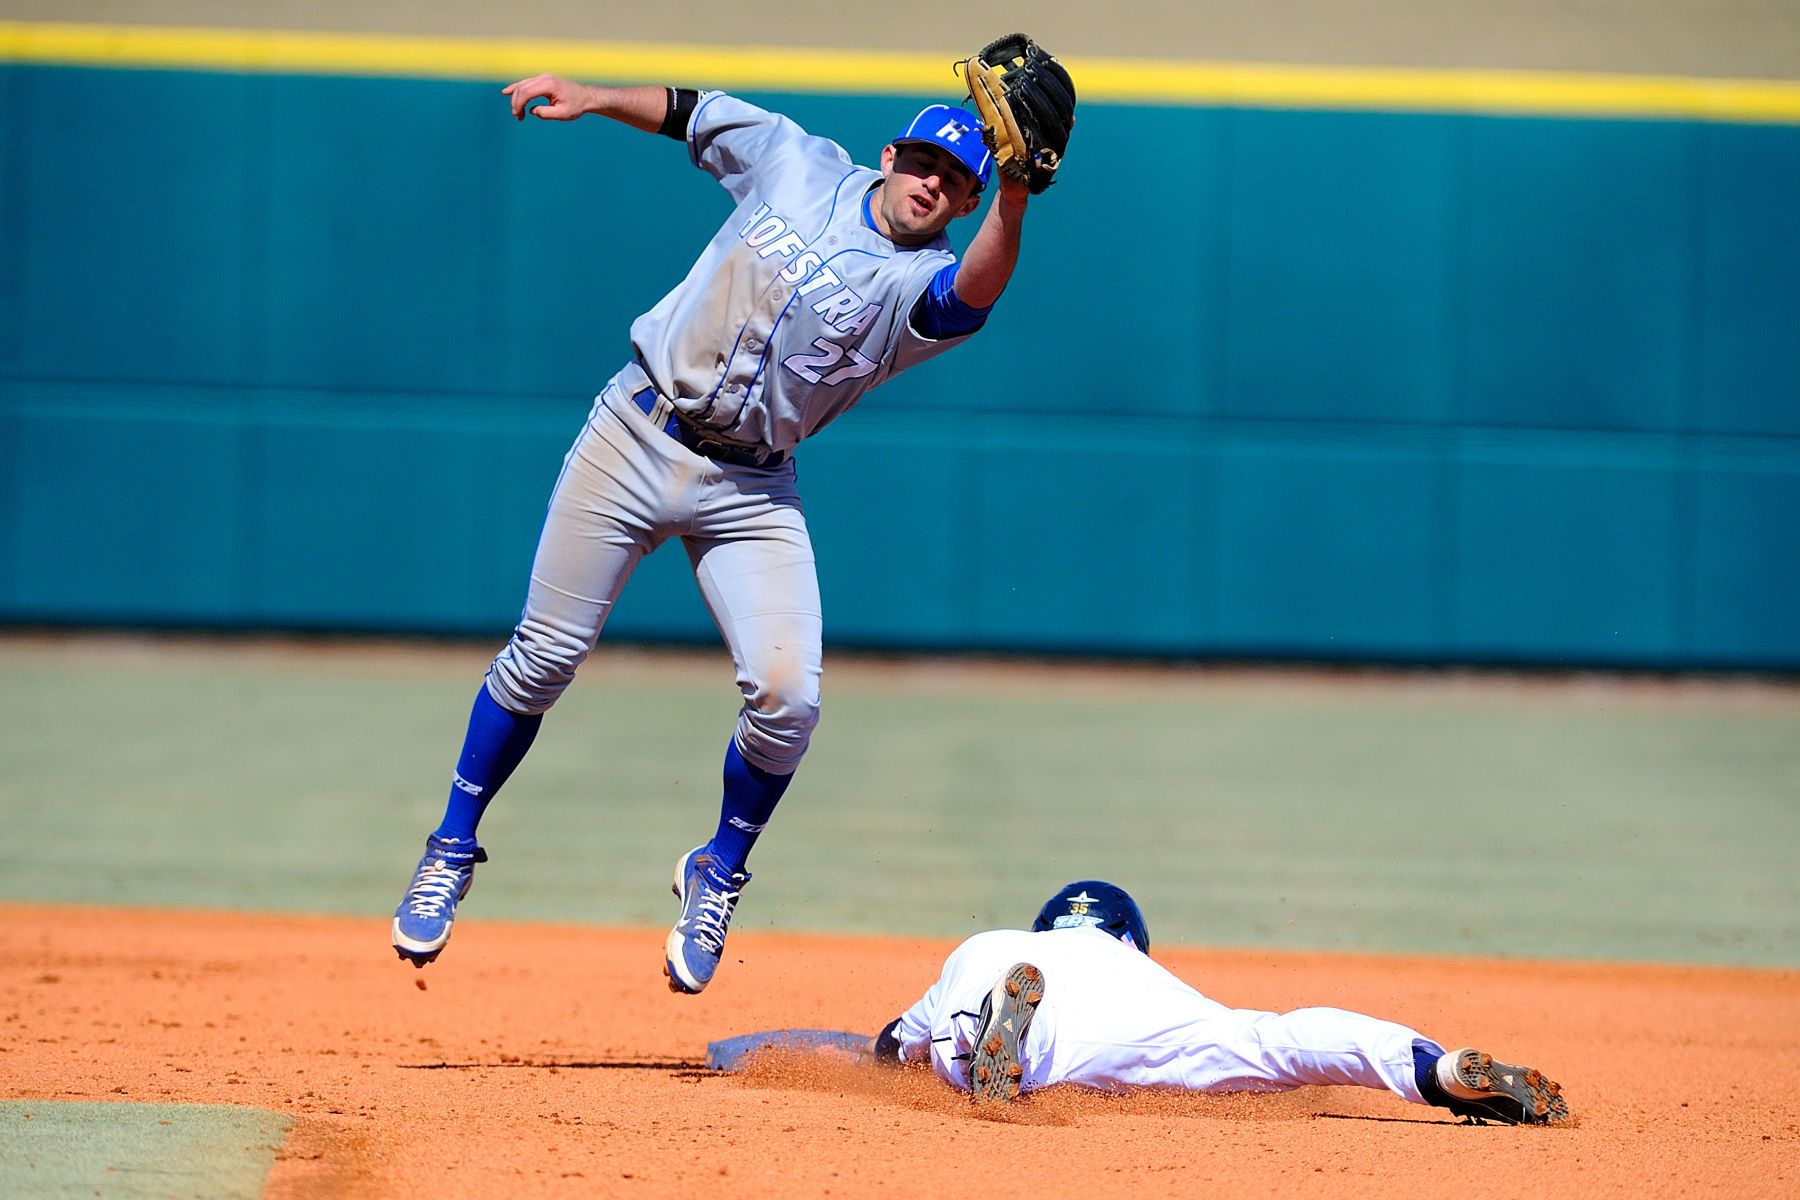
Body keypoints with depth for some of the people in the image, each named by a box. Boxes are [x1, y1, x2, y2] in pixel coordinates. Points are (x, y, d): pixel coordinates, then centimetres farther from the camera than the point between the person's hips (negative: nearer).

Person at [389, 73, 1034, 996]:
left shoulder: (922, 285, -10)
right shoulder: (797, 164, 0)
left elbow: (970, 300, -34)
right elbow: (692, 114, 16)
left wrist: (1010, 206, -50)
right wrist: (591, 99, 4)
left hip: (749, 492, -1)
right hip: (636, 434, 1)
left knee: (786, 694, -16)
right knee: (544, 656, 0)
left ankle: (717, 876, 11)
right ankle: (451, 850, 17)